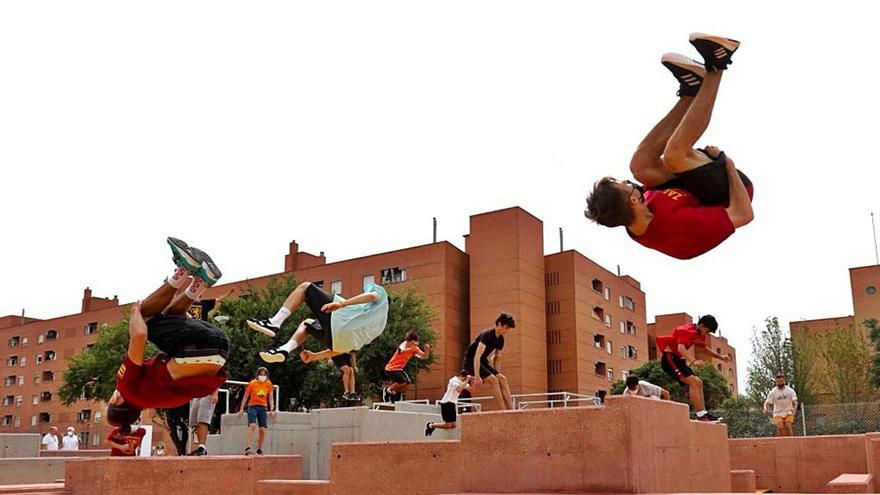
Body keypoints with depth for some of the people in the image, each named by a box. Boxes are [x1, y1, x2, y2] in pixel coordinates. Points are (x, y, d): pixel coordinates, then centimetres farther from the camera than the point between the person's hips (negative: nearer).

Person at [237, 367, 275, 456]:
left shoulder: (269, 384, 7)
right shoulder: (252, 383, -1)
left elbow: (270, 398, 11)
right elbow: (245, 396, 5)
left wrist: (272, 409, 1)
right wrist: (241, 409, 2)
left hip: (263, 408, 3)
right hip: (253, 407, -3)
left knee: (262, 430, 2)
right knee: (252, 426, -23)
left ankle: (259, 450, 14)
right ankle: (247, 448, -28)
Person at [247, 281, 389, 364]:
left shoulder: (378, 290, 21)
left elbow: (372, 296, -9)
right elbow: (341, 348, 33)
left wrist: (341, 303, -19)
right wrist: (315, 356, 32)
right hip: (340, 341, 8)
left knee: (305, 287, 6)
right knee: (307, 323, 36)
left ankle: (274, 323, -10)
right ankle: (285, 350, 9)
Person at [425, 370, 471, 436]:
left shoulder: (463, 382, 11)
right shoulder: (454, 380, -16)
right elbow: (458, 390, -32)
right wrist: (466, 381, -30)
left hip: (453, 404, 9)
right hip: (446, 403, -9)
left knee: (453, 426, 5)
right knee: (448, 425, -11)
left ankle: (432, 425, 20)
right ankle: (430, 425, 10)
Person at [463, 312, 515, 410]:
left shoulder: (500, 339, 4)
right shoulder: (487, 335, -23)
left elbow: (497, 358, 15)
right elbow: (477, 356, -30)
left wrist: (496, 373, 10)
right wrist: (477, 377, -34)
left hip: (482, 362, 8)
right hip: (471, 362, -8)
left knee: (502, 379, -7)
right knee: (493, 380, -23)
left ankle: (510, 408, -9)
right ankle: (503, 410, -22)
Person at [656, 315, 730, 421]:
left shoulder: (699, 335, 12)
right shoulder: (687, 330, -19)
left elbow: (705, 349, 30)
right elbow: (681, 348, -35)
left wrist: (721, 357, 21)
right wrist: (693, 362, -45)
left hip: (677, 359, 10)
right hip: (669, 358, -10)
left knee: (698, 383, 5)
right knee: (692, 382, -19)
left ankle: (704, 413, 4)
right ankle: (701, 415, -22)